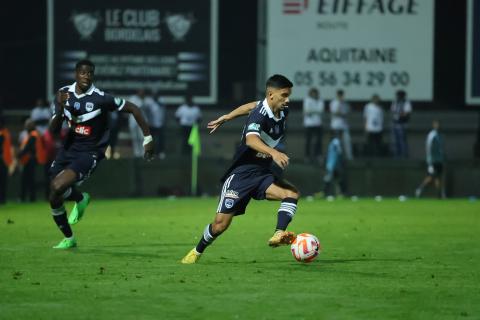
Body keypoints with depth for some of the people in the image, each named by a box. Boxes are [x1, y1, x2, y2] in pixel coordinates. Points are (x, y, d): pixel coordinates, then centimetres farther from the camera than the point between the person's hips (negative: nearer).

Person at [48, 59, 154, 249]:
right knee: (54, 199, 6)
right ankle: (68, 239, 30)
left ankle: (80, 199, 8)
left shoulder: (100, 98, -18)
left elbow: (132, 109, -9)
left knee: (58, 187, -26)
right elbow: (53, 130, -3)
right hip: (69, 148, 6)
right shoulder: (64, 94, -3)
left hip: (90, 153, -6)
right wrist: (60, 109, -22)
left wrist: (148, 138, -7)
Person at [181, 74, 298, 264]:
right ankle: (197, 252, 22)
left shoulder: (283, 112, 1)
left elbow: (251, 106, 20)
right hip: (242, 174, -6)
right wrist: (273, 153, -62)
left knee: (292, 194, -21)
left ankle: (279, 235, -35)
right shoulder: (260, 115, -23)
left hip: (262, 174, 7)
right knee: (220, 224, -4)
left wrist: (226, 118, 30)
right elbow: (251, 139, -45)